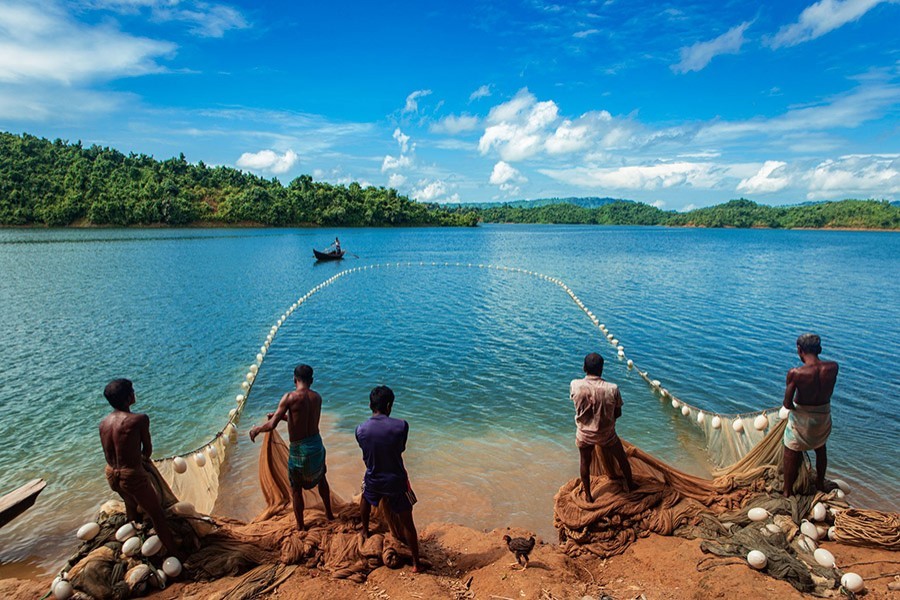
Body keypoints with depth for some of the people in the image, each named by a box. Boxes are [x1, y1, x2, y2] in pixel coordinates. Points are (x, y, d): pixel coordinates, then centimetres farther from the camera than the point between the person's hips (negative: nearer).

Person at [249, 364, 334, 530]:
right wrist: (284, 416, 21)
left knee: (296, 489, 17)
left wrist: (256, 429, -1)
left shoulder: (290, 397, -17)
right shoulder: (317, 398, -1)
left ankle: (300, 526, 32)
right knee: (321, 478, 30)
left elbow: (272, 425, -20)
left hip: (299, 450, -5)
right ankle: (329, 513, 45)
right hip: (317, 445, 5)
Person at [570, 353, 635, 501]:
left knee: (585, 463, 25)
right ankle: (630, 485, 50)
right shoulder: (612, 389, -22)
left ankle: (588, 495, 41)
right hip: (606, 434, 0)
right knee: (622, 458, 29)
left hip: (584, 434, 1)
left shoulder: (575, 385, -21)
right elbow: (618, 413, -5)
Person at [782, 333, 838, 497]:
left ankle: (787, 492, 30)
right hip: (824, 416, 4)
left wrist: (793, 406, -2)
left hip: (801, 418, -4)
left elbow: (787, 405, -20)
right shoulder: (833, 367, -17)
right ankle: (820, 484, 52)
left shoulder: (795, 373, -29)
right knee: (820, 449, 31)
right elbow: (828, 393, 1)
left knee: (791, 455, 15)